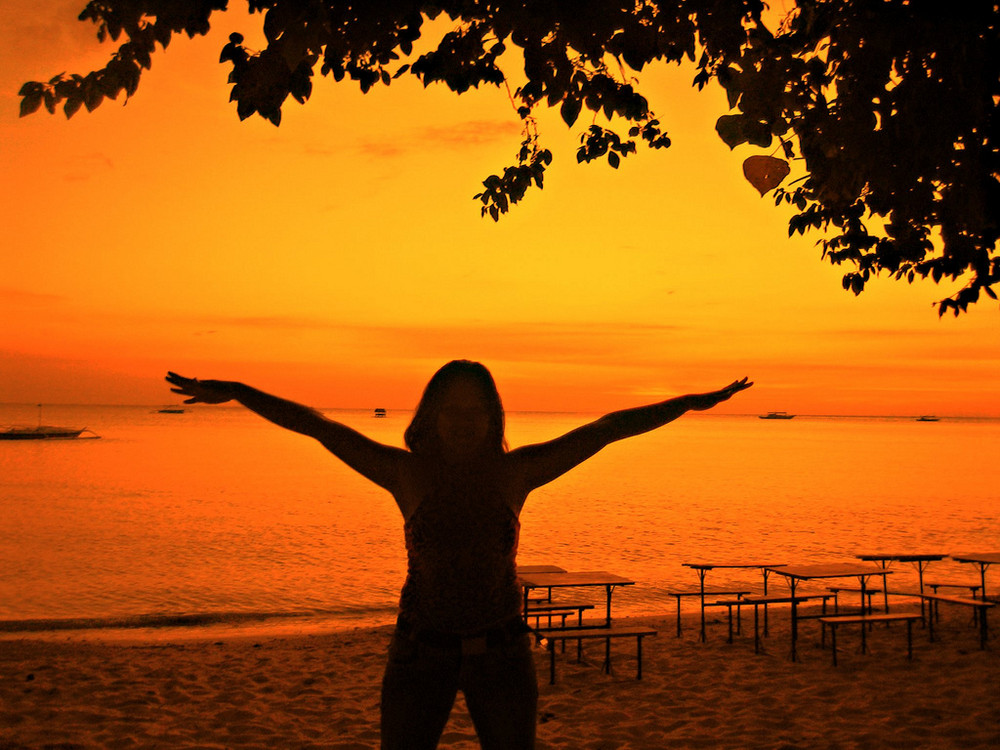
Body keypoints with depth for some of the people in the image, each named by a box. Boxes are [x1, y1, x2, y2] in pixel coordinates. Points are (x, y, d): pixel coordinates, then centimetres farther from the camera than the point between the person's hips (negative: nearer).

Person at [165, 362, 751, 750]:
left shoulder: (516, 471, -6)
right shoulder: (406, 472, -7)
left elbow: (607, 429, -3)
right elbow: (316, 425, -6)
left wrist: (692, 401, 0)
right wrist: (235, 392, -8)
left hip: (502, 653, 1)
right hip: (422, 653, -1)